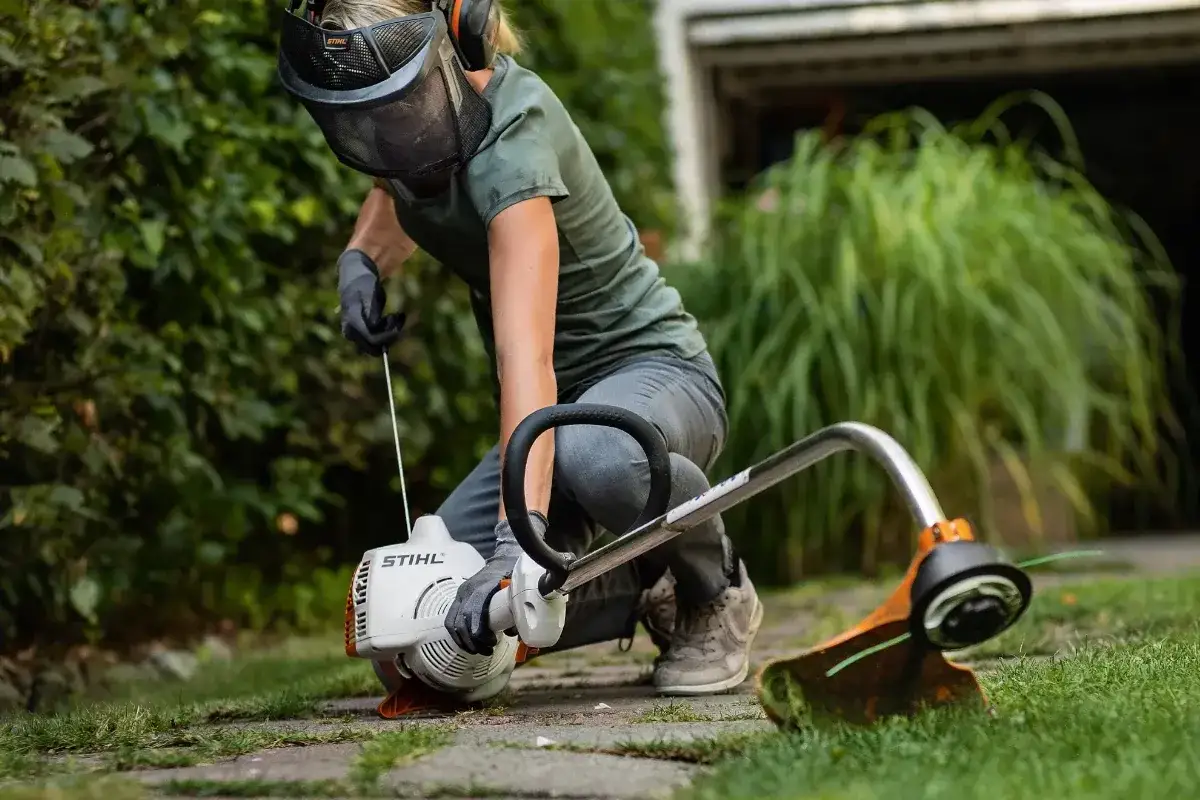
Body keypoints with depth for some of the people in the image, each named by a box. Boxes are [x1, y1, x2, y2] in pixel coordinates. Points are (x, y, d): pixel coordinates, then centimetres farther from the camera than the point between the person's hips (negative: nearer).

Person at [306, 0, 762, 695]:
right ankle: (654, 593, 8)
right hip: (562, 404, 8)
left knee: (594, 456, -45)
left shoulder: (509, 139, -28)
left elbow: (526, 354, -39)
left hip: (653, 370, -8)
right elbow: (398, 186, 23)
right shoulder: (429, 109, -4)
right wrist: (363, 259, -1)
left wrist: (519, 535, -50)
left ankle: (719, 592, -12)